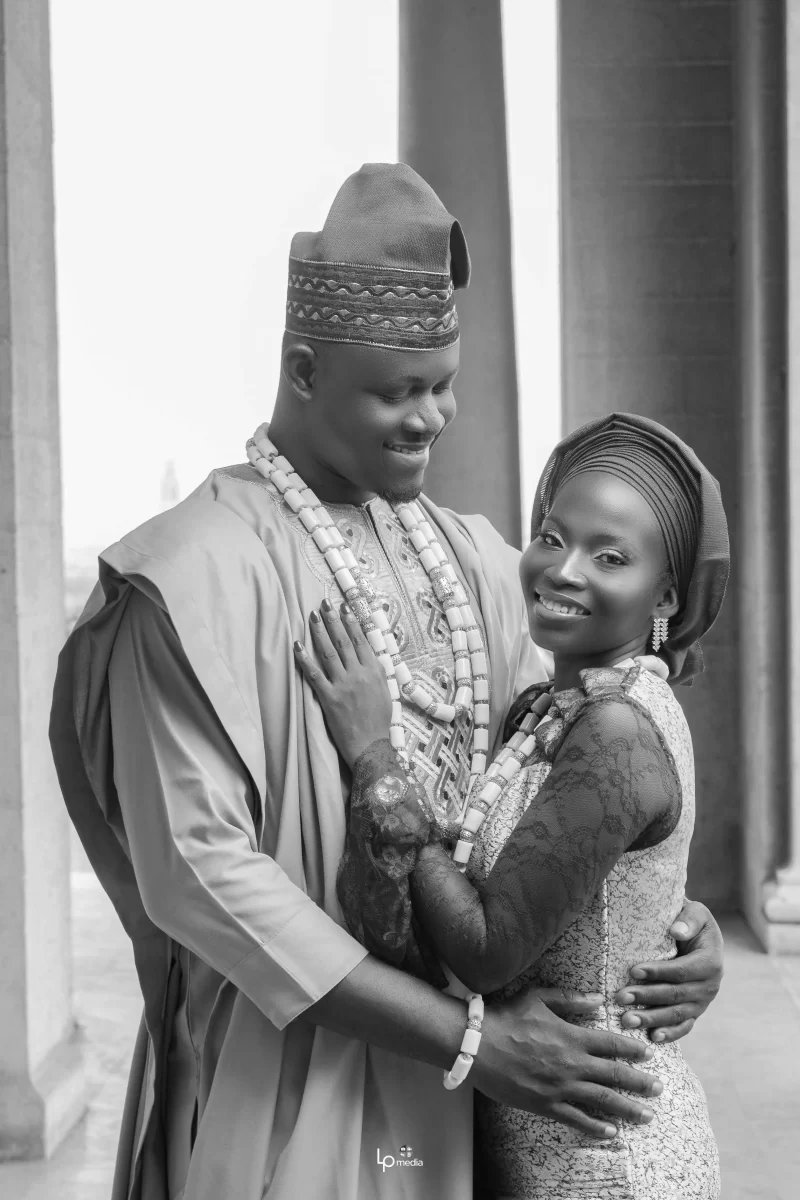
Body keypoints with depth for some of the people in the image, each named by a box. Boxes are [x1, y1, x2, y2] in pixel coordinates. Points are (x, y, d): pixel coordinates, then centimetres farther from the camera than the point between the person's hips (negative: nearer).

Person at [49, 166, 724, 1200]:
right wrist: (470, 1038, -21)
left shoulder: (468, 559, 5)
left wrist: (674, 906, -11)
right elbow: (198, 868, -21)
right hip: (290, 1082, -6)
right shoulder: (196, 575, -16)